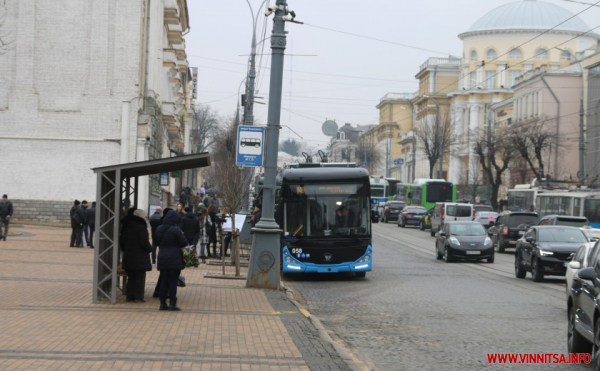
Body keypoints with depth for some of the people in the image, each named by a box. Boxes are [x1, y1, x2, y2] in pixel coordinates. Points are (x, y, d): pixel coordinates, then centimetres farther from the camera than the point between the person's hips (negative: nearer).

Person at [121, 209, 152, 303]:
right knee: (140, 277, 1)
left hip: (128, 257, 7)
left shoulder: (128, 227, 8)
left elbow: (122, 241, 12)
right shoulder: (141, 228, -15)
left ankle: (130, 296, 14)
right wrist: (150, 249, -1)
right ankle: (139, 297, 1)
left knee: (131, 277, 13)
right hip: (140, 258, -7)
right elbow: (144, 242, -18)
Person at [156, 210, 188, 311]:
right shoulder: (175, 230, -14)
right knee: (173, 282, -1)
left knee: (164, 282, 10)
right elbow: (184, 243, -9)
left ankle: (163, 303, 11)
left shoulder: (159, 229, 6)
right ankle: (172, 304, -1)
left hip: (162, 259, 5)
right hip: (175, 260, -5)